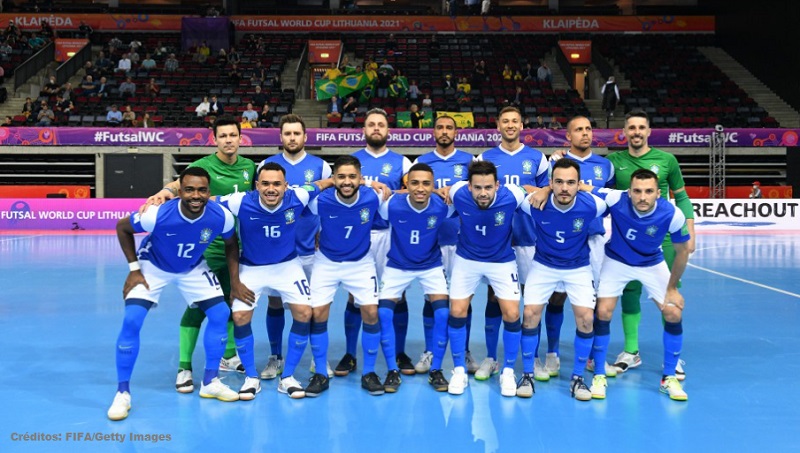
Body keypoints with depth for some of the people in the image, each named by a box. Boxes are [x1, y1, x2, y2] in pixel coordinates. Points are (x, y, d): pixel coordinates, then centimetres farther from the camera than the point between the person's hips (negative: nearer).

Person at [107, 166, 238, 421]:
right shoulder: (158, 214, -35)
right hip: (153, 266, -3)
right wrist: (134, 269, -16)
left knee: (220, 314, -5)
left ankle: (210, 382, 13)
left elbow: (231, 245, -5)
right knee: (131, 321, -17)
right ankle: (122, 393, -1)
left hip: (193, 269, 3)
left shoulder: (221, 217, -28)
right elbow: (121, 227, -16)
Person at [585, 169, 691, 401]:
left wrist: (672, 288, -5)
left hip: (653, 265, 1)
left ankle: (669, 378, 15)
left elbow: (682, 251, -11)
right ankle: (599, 375, 8)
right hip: (616, 262, -1)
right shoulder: (615, 200, -33)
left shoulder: (672, 215, -29)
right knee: (603, 312, -11)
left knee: (674, 314, -6)